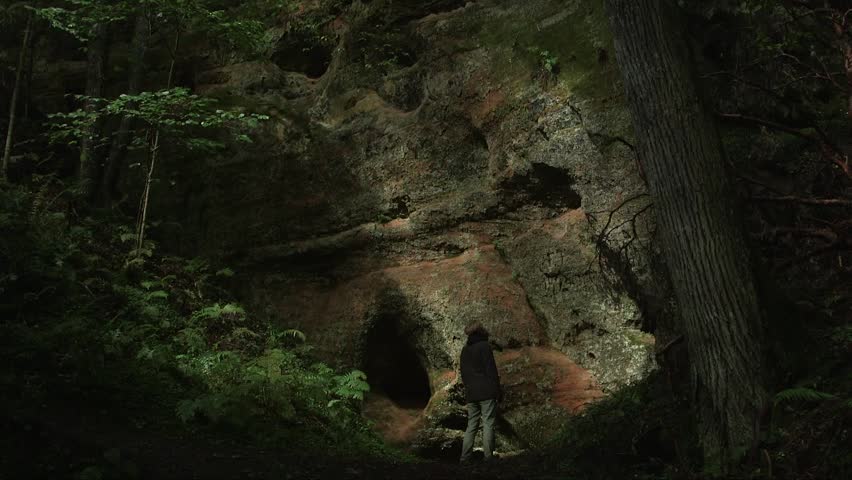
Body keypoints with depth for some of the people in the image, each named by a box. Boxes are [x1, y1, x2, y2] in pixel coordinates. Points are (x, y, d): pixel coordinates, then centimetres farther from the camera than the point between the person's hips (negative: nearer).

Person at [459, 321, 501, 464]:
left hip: (470, 393, 6)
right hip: (486, 391, -6)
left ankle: (465, 458, 5)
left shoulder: (465, 350, 16)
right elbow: (491, 369, -9)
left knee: (471, 425, 9)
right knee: (488, 424, -3)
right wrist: (498, 389, -5)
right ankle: (488, 457, -6)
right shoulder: (484, 346, -5)